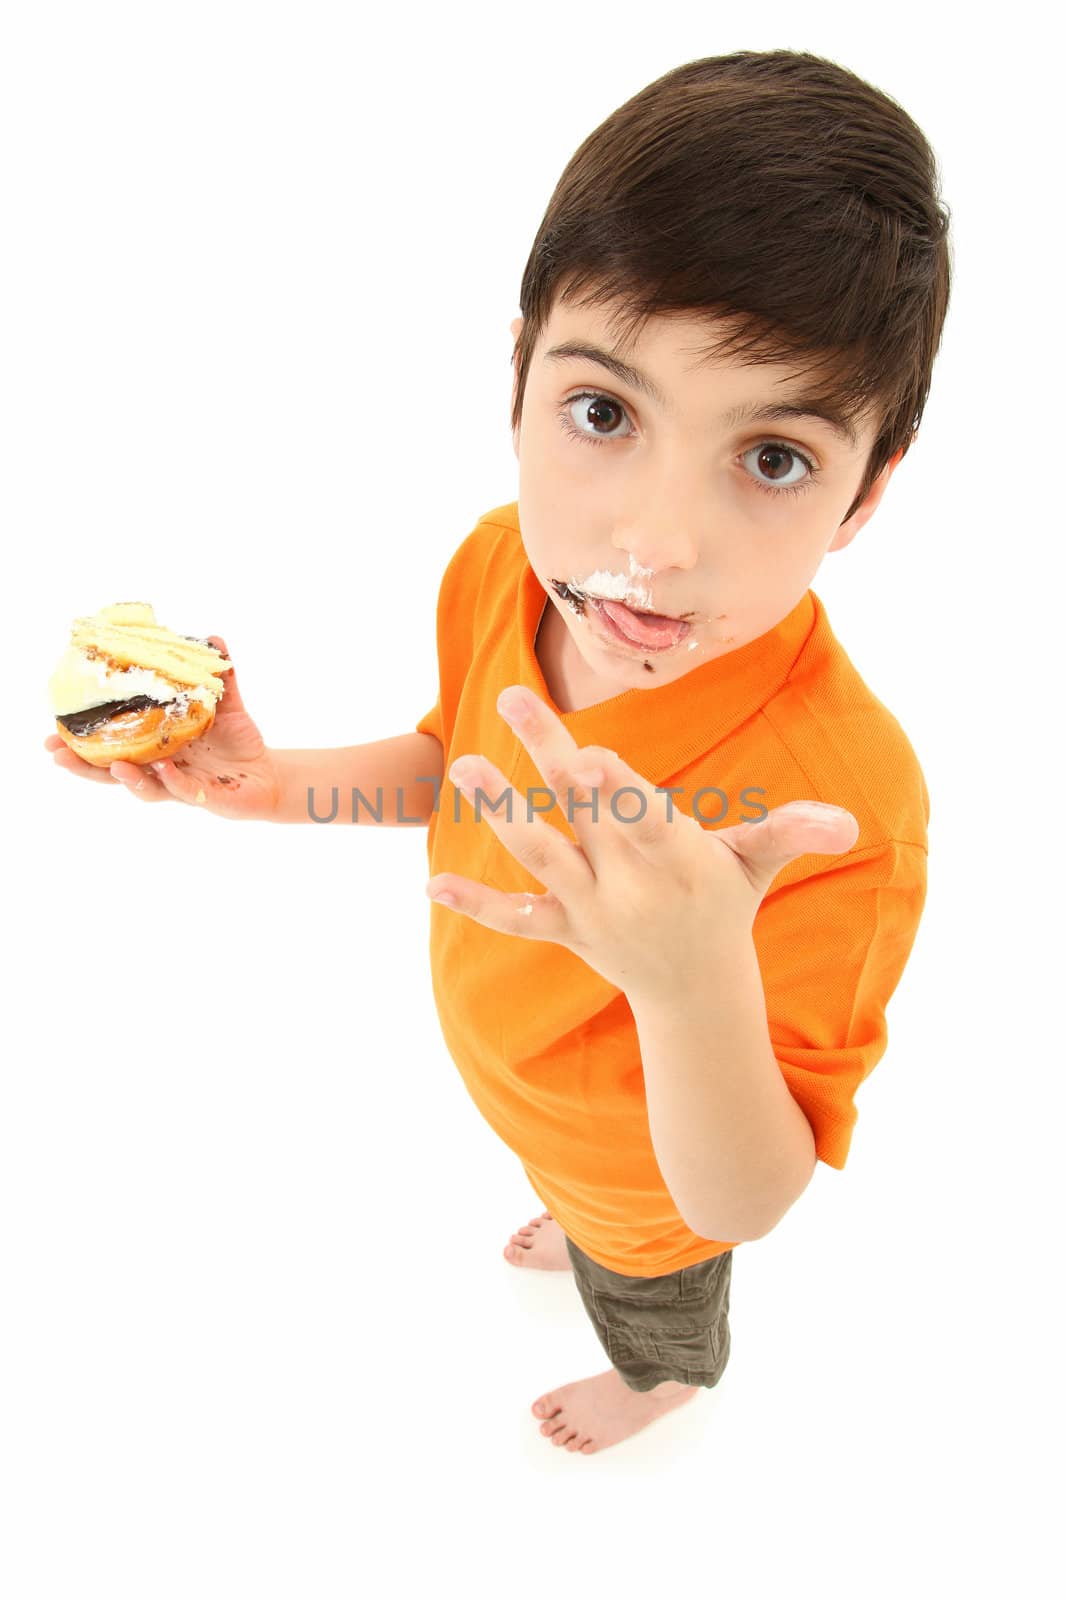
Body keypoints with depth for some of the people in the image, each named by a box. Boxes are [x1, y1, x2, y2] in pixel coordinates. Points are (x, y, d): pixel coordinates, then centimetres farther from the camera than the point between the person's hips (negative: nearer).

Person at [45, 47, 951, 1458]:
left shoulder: (842, 816, -46)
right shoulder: (500, 565, -26)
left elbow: (745, 1207, -36)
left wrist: (697, 987, -57)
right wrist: (277, 786, -20)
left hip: (661, 1175, -4)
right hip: (516, 1077, 5)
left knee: (657, 1301, 34)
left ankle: (668, 1379, 71)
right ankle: (576, 1230, 78)